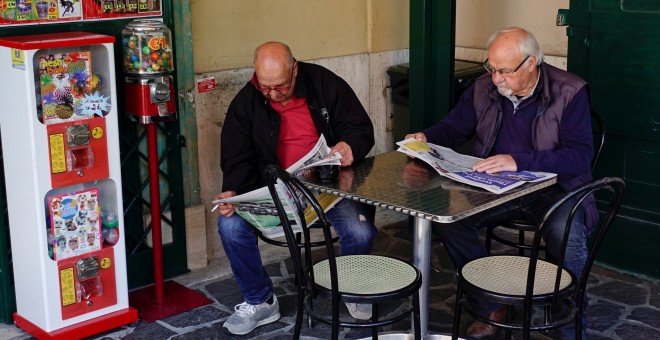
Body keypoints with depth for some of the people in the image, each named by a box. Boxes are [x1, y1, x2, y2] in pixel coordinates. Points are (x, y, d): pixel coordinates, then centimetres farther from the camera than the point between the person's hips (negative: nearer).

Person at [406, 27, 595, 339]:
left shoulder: (569, 92, -11)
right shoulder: (483, 89, 3)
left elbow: (580, 155, -20)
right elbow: (453, 127, 16)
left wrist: (519, 161, -32)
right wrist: (426, 138, -8)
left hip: (554, 187, -4)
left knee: (566, 235, -35)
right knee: (448, 218, -20)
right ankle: (490, 309, 0)